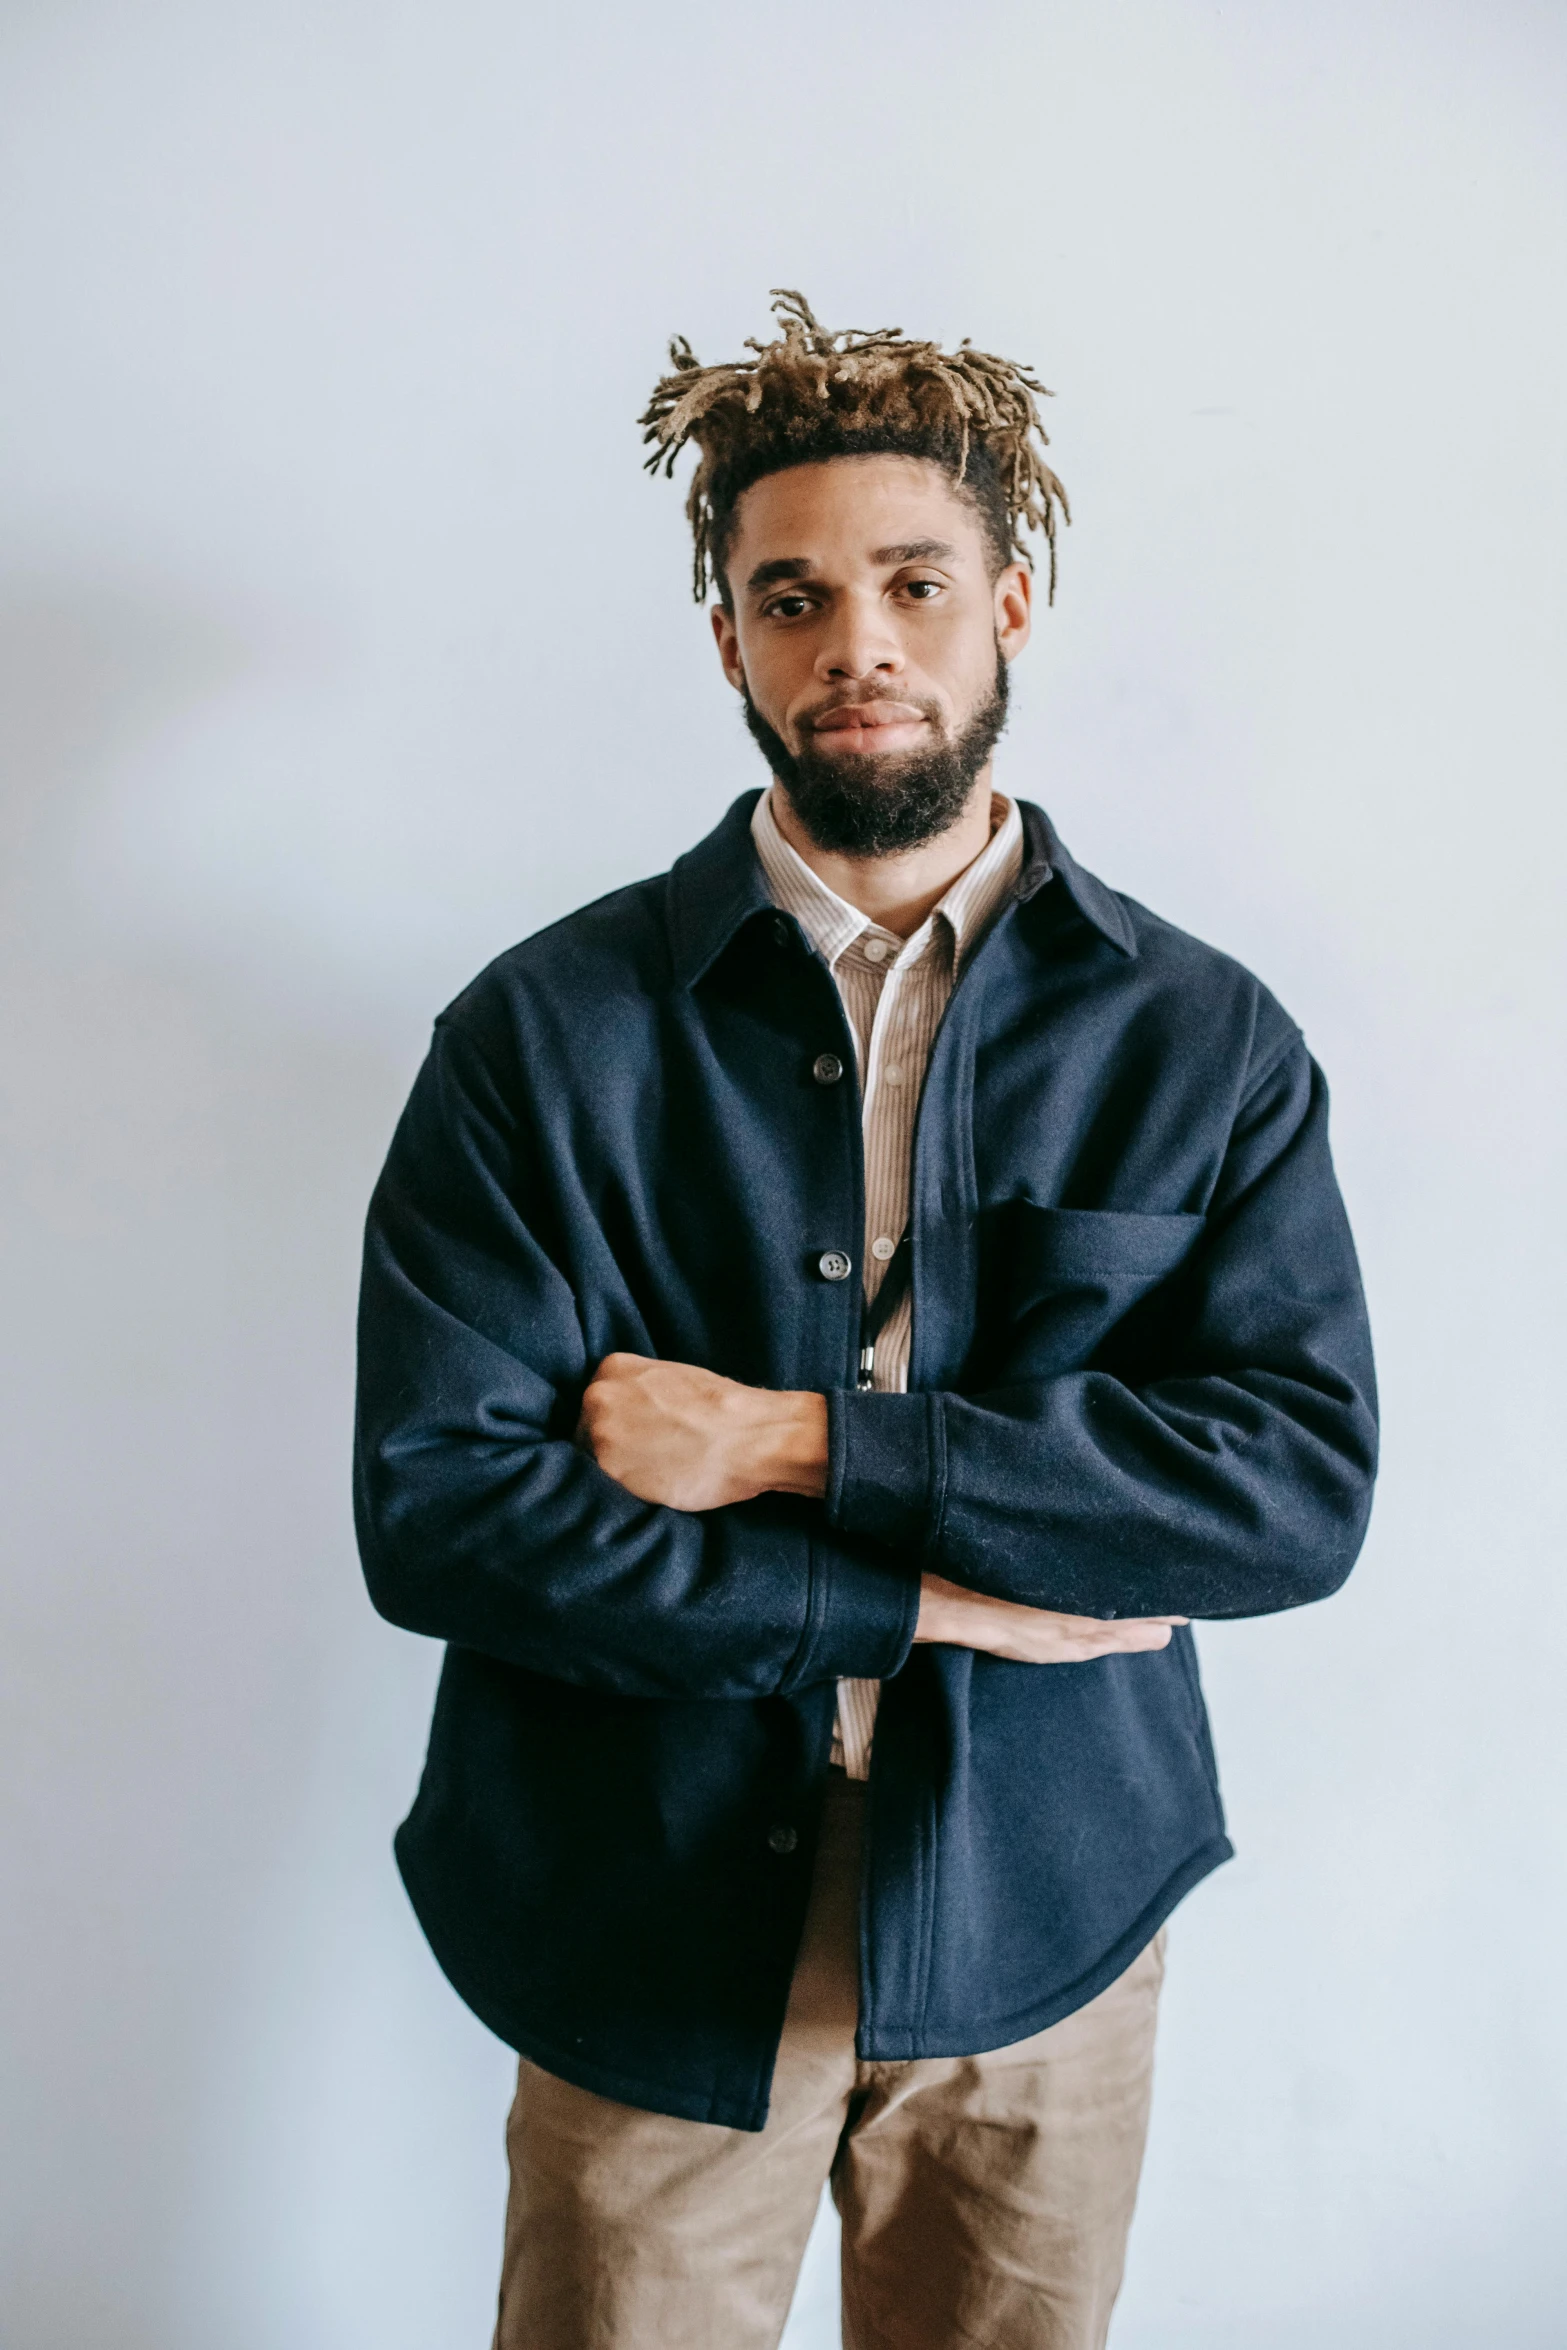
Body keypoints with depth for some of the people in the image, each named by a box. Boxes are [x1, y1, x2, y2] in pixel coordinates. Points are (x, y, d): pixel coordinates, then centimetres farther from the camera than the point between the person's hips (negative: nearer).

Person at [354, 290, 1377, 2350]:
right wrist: (928, 1597, -17)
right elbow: (435, 1508, -14)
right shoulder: (547, 1033, -9)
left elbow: (1307, 1481, -12)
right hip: (653, 1939, -1)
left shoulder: (1206, 1038, -5)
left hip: (1045, 1926, 2)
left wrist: (807, 1443, -20)